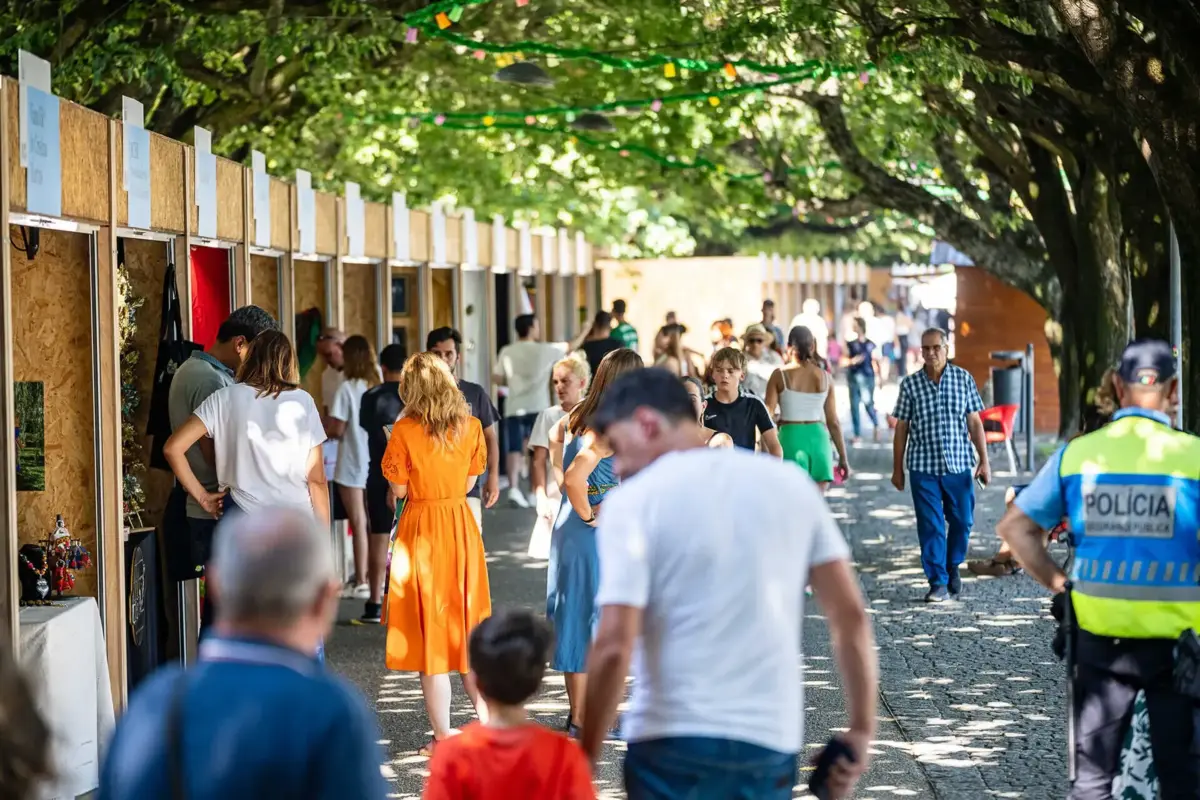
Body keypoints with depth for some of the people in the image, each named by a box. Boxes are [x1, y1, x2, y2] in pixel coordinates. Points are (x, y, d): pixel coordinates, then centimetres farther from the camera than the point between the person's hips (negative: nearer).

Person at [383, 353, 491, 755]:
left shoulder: (405, 431, -12)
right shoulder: (471, 426, -1)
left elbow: (399, 490, -7)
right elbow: (469, 482, 6)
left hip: (421, 531, -4)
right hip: (463, 528, 4)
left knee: (430, 634, 3)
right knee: (469, 629, 15)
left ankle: (443, 737, 5)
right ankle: (487, 724, 17)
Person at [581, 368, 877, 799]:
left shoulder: (634, 500, -7)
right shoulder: (789, 482, 7)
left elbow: (614, 646, -15)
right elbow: (850, 615, 5)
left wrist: (586, 757, -7)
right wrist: (861, 729, 11)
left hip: (672, 745, -4)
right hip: (771, 742, 4)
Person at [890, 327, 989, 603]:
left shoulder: (964, 379, 2)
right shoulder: (910, 384, 1)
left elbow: (974, 422, 4)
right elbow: (902, 428, 5)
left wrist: (984, 460, 0)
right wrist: (898, 468, 5)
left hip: (959, 465, 1)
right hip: (923, 467, -1)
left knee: (962, 521, 8)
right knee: (930, 527, -3)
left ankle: (952, 566, 33)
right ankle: (938, 583, 1)